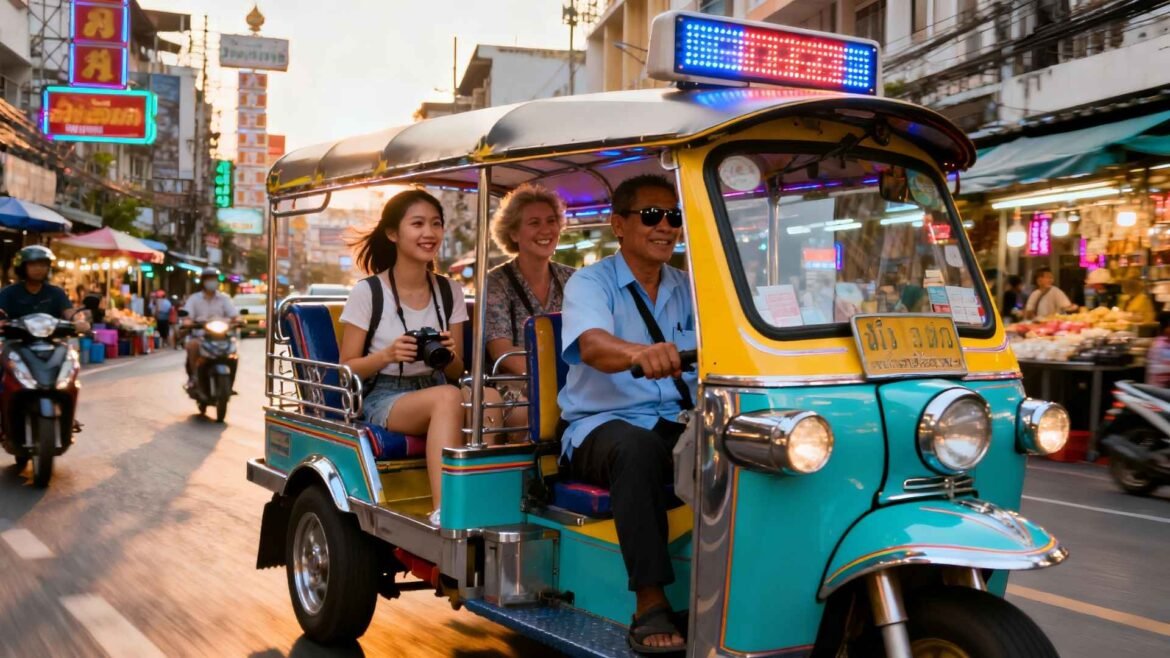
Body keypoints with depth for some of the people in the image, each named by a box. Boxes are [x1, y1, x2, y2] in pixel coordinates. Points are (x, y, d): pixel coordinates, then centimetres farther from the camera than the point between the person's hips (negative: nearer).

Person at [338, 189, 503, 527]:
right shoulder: (368, 292, -5)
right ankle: (444, 513, -44)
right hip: (383, 398, -4)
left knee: (489, 399, -31)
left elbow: (456, 373, 10)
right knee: (448, 398, -37)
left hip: (436, 391, 4)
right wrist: (388, 354, -21)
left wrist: (450, 356, -14)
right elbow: (347, 369, -2)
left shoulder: (449, 291, 8)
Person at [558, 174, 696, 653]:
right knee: (638, 448, -37)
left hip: (678, 426, 4)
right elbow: (593, 345, -25)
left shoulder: (688, 290, 14)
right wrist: (640, 353, -47)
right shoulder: (590, 283, -3)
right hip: (601, 426, -4)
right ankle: (650, 605, -34)